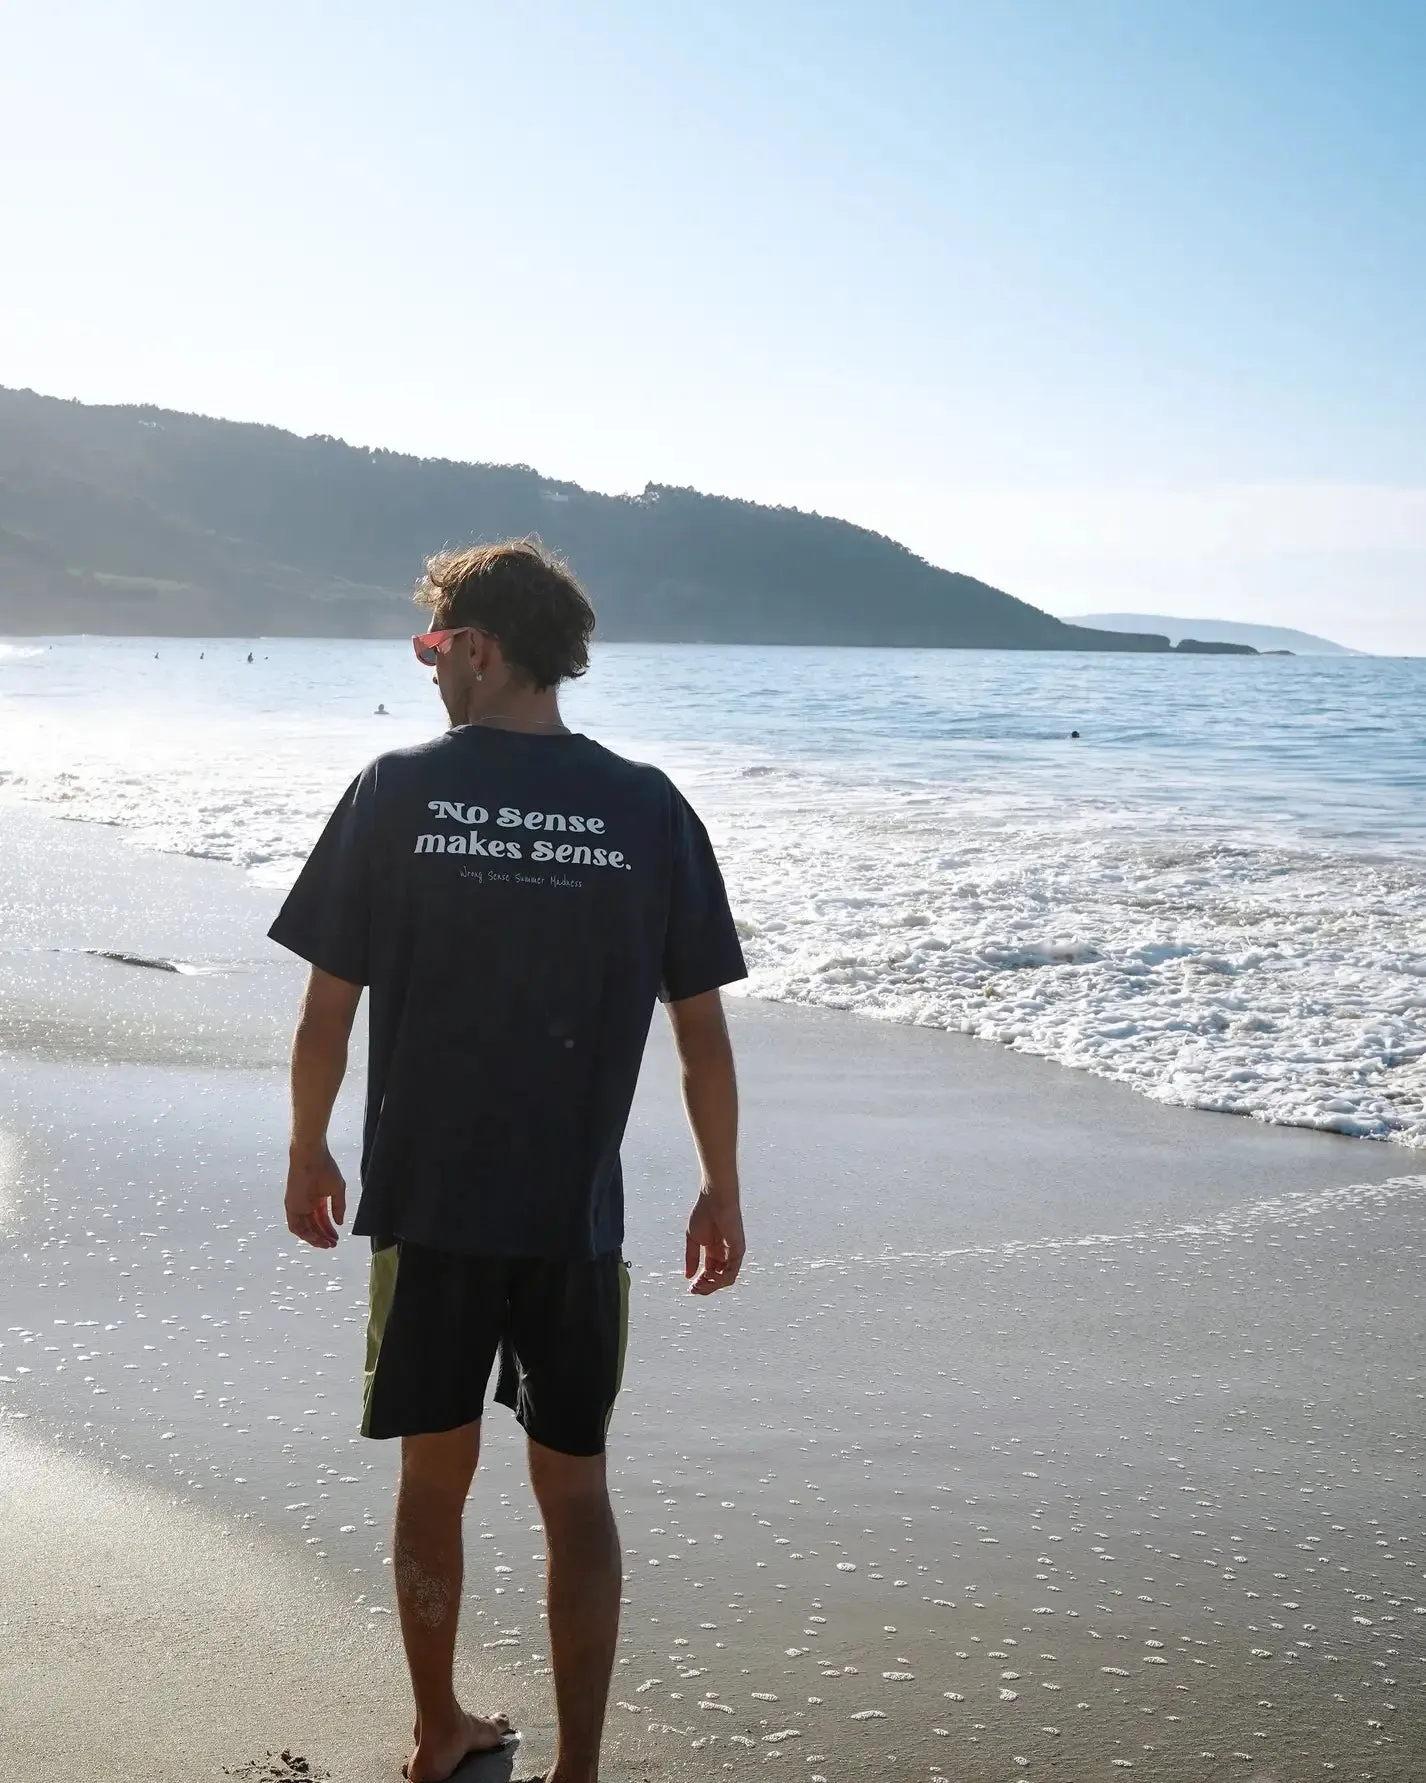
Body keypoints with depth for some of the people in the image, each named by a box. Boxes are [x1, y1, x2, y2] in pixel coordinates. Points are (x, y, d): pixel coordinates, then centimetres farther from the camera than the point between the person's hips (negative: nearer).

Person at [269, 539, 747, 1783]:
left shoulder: (397, 792, -6)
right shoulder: (647, 808, -5)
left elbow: (327, 1012, -4)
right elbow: (702, 1031, -3)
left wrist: (309, 1156, 11)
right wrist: (722, 1191, 9)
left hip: (427, 1202, 0)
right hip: (575, 1214, 0)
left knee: (436, 1474, 16)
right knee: (574, 1486, 12)